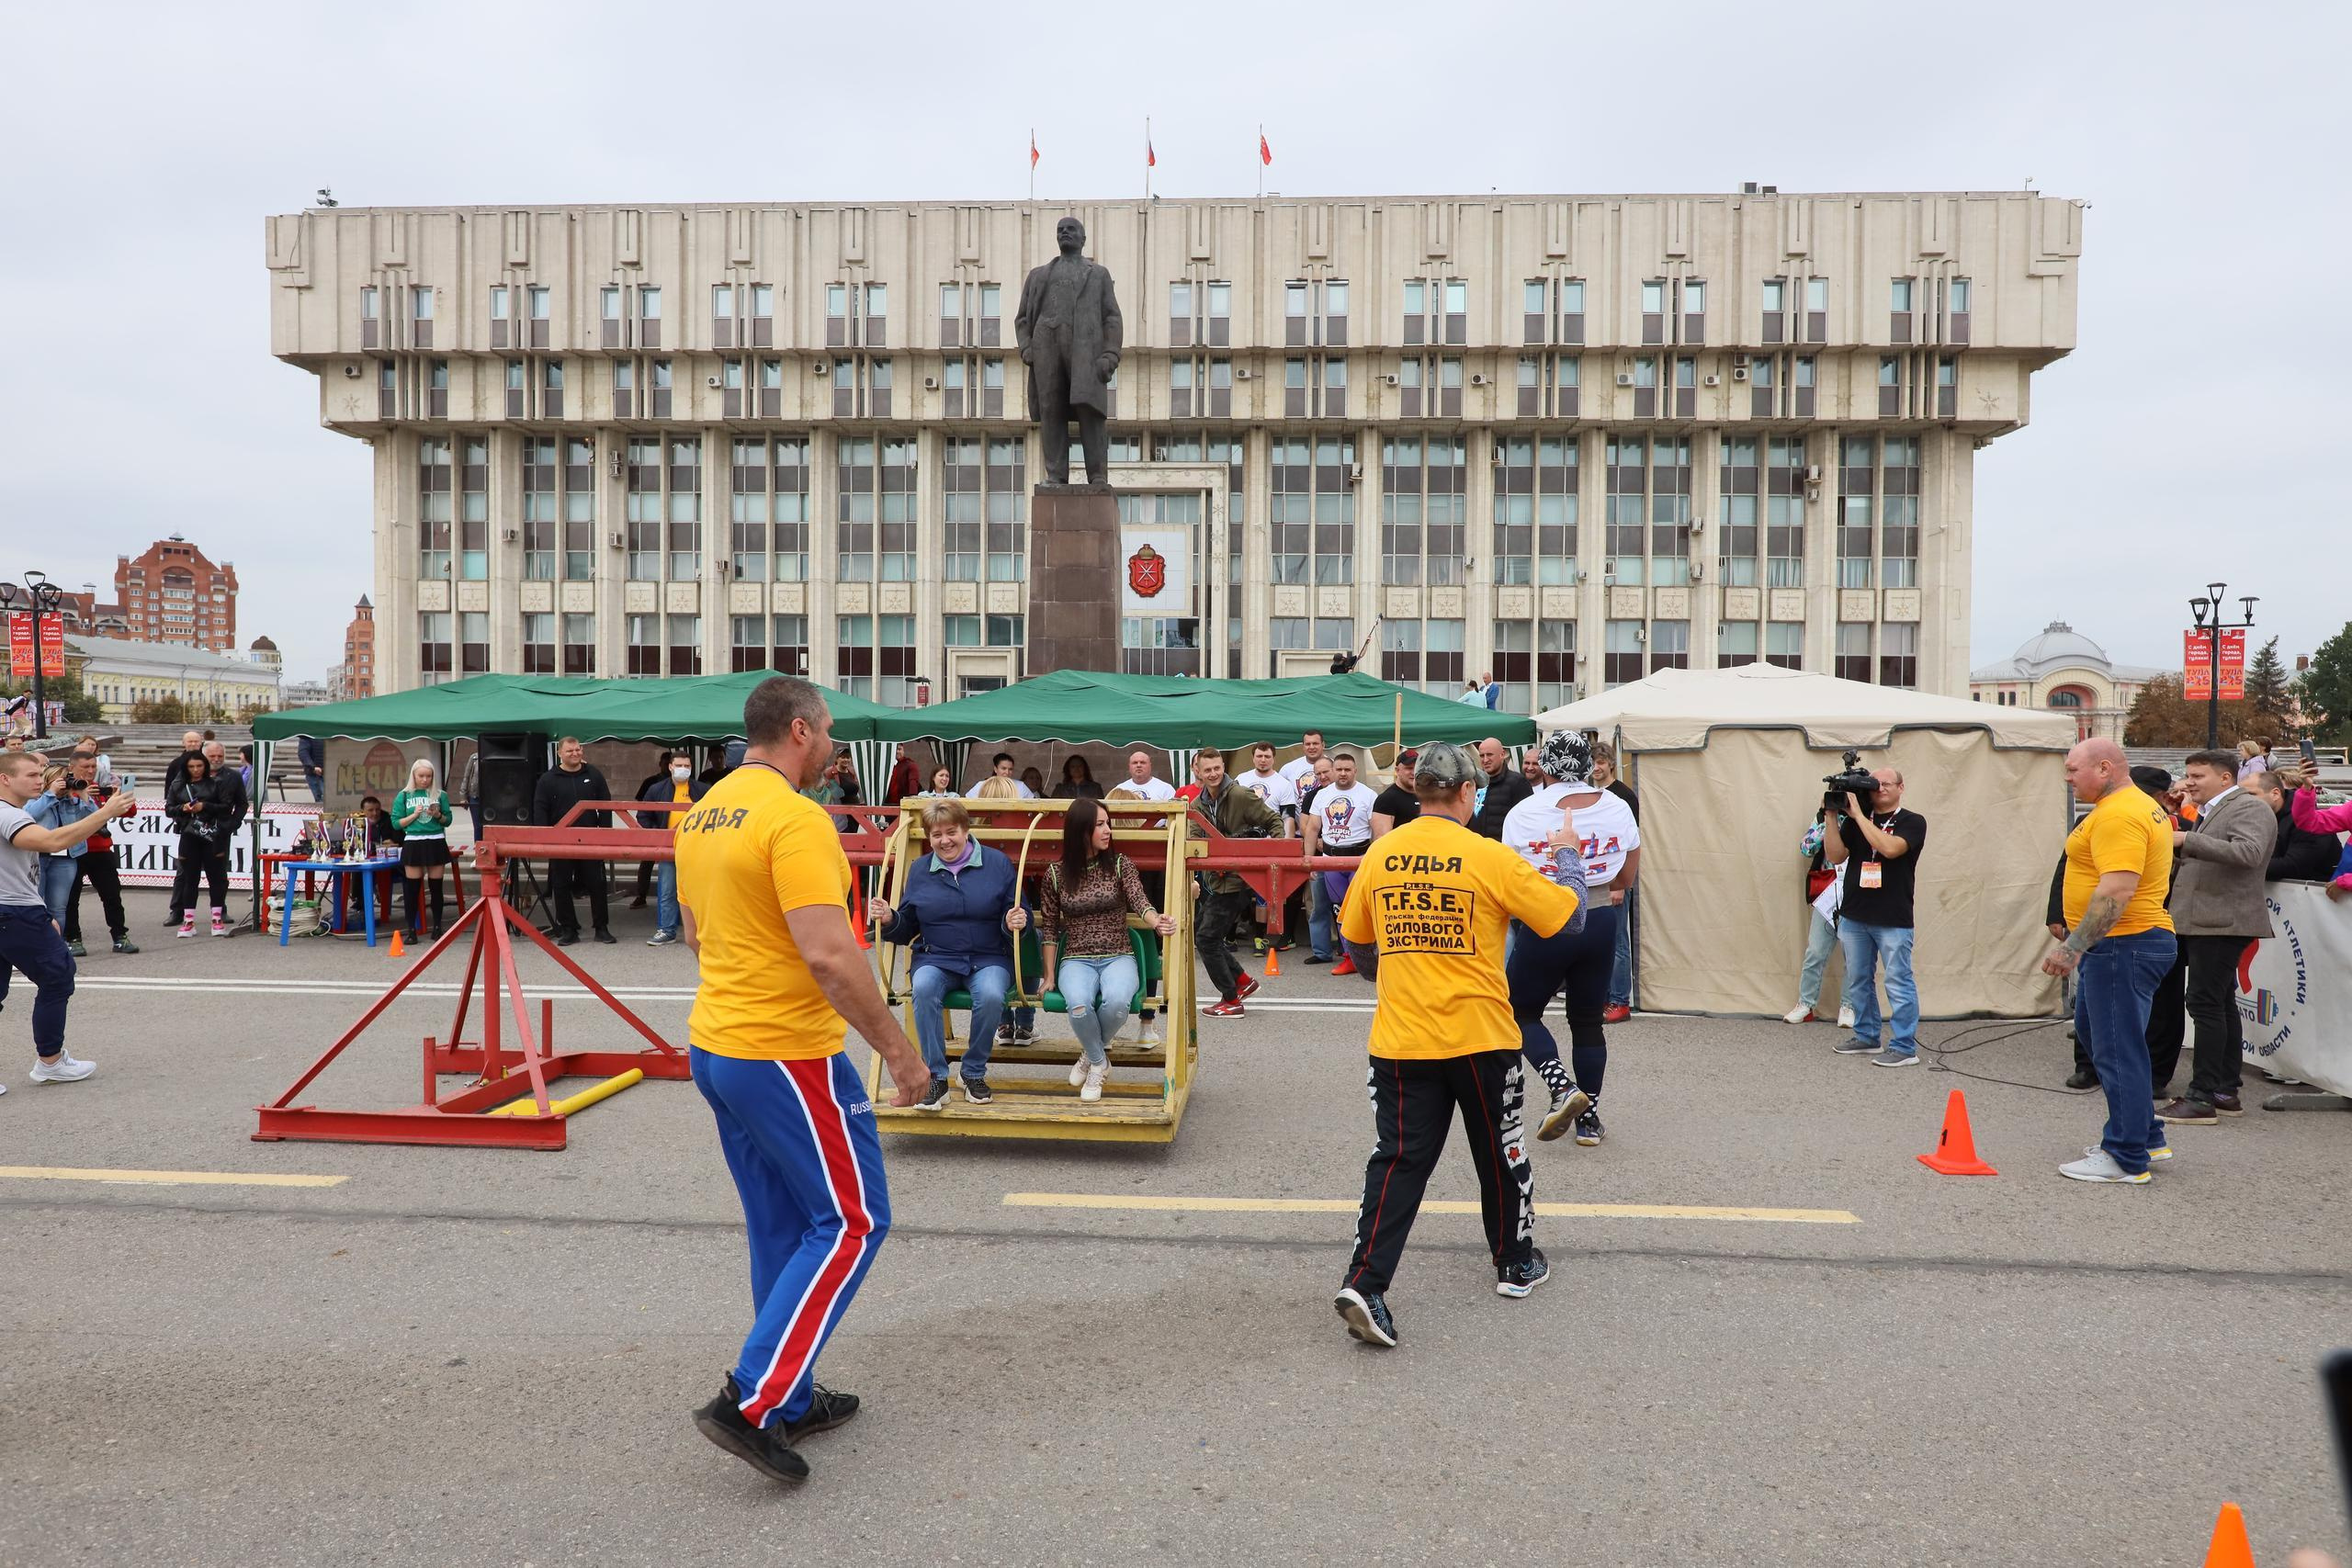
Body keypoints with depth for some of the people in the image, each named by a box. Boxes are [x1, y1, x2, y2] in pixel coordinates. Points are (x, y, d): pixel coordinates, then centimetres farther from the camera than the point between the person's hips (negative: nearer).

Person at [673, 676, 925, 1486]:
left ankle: (792, 1400, 27)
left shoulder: (700, 814, 9)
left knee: (781, 1229, 18)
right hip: (788, 1058, -9)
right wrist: (897, 1049, -17)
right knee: (853, 1221, 3)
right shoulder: (796, 818, -19)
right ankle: (750, 1401, 1)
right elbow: (830, 956, -25)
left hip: (713, 1046, 9)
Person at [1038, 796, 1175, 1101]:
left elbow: (1139, 900, -13)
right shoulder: (1056, 873, 4)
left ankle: (1092, 1053, 0)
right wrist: (1049, 976, 5)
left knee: (1117, 1001, -35)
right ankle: (1098, 1062, -3)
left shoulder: (1120, 864, 3)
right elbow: (1049, 928, 9)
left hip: (1118, 957, 0)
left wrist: (1157, 922, -36)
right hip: (1076, 959, 0)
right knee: (1079, 1004, -35)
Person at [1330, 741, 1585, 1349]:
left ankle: (1364, 1282, -5)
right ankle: (1515, 1264, 35)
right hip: (1480, 1037, -2)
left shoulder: (1380, 856, 0)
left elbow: (1356, 942, 11)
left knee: (1398, 1160, 6)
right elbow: (1567, 916, -5)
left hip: (1400, 1041, 2)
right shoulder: (1490, 858, -12)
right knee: (1500, 1151, 18)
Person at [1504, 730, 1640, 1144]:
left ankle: (1562, 1087, -7)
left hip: (1543, 927, -3)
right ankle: (1589, 1118, 17)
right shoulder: (1617, 809, 0)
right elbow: (1627, 879, 7)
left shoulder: (1524, 813, -10)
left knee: (1521, 1013, 13)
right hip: (1599, 924, 4)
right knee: (1588, 1021, 15)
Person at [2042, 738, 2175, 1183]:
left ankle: (2127, 1159, 5)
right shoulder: (2143, 806, 17)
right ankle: (2146, 1136, 29)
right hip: (2123, 945, 11)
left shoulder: (2118, 815, -19)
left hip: (2121, 946, -11)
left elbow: (2117, 889, -28)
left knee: (2117, 1050, -4)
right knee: (2093, 1030, 20)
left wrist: (2073, 946, -27)